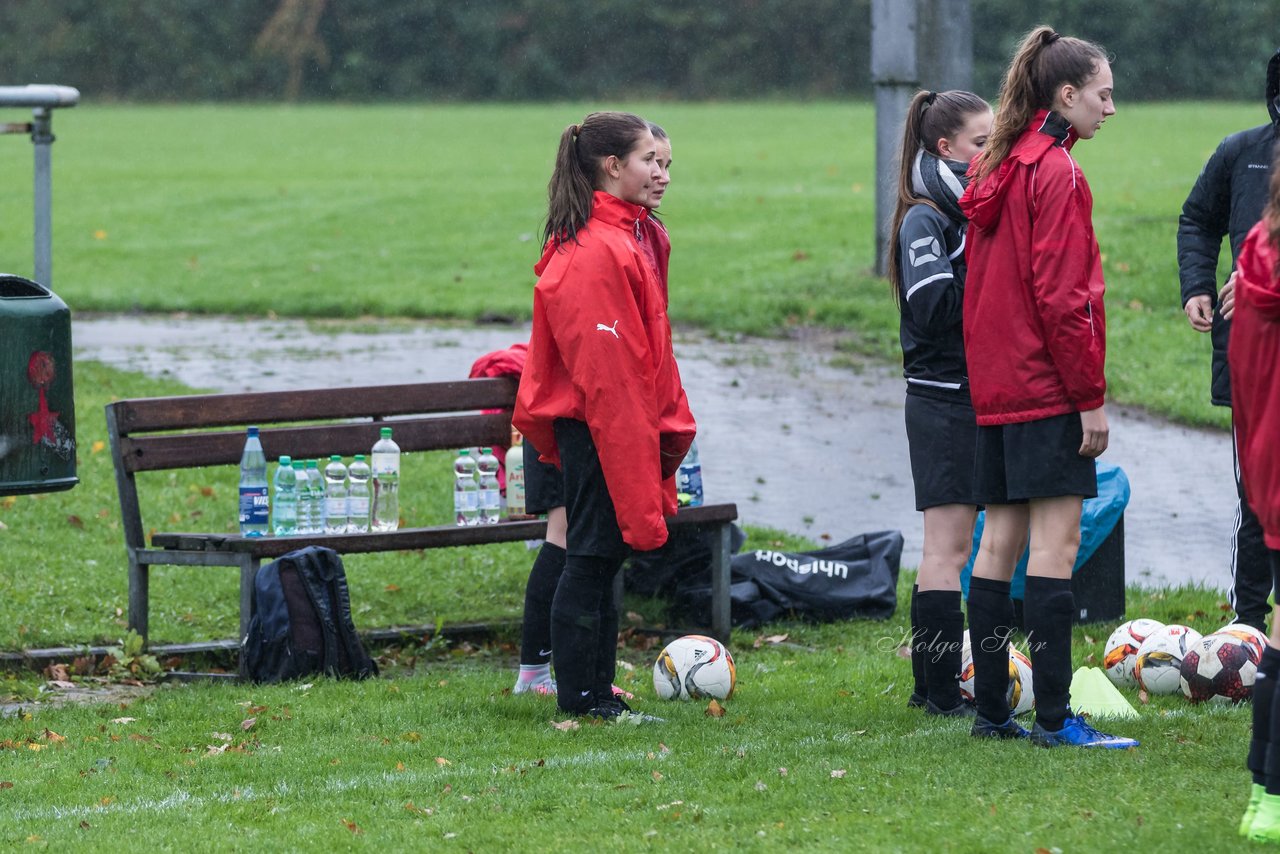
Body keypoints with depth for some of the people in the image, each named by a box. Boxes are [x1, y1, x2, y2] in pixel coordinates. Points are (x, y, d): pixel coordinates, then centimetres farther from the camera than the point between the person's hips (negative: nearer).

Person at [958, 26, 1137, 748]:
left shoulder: (998, 168, 14)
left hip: (996, 387, 9)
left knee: (1001, 539, 10)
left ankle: (992, 709, 13)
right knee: (1056, 541, -8)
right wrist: (1092, 397, -14)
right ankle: (1055, 717, -9)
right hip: (1048, 386, -9)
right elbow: (1060, 297, -18)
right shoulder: (1056, 172, -13)